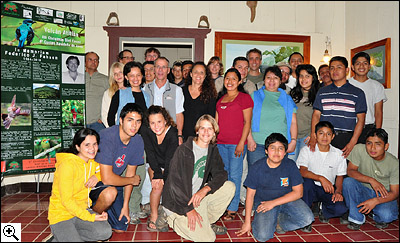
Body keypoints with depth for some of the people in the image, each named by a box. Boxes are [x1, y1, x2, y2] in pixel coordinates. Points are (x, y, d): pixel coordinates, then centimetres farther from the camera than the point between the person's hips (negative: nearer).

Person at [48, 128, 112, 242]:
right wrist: (90, 217, -24)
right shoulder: (67, 164, -20)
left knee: (105, 232, -17)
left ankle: (70, 234, 2)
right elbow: (66, 200, -20)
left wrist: (97, 176, -7)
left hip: (82, 209, 6)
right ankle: (59, 236, 7)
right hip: (61, 214, -6)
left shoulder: (93, 162, 2)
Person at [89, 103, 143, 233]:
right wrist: (133, 180, -15)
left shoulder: (138, 141, -8)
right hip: (93, 180, -6)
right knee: (110, 193, -38)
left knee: (120, 228, 4)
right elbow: (107, 178, -31)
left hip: (114, 182, 6)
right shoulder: (107, 137, -29)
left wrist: (125, 206, -2)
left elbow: (130, 172, 0)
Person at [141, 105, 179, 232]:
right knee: (157, 185, -23)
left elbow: (170, 159, -23)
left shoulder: (173, 133, -22)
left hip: (170, 166, 0)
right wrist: (157, 174, -25)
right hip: (155, 165, 0)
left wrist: (162, 176, -30)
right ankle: (153, 218, -10)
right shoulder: (146, 131, -16)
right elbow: (150, 154, -16)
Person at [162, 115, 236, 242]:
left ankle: (206, 223, 5)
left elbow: (221, 174, -2)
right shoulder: (183, 150, -18)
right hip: (177, 203, -7)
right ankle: (175, 220, 8)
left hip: (199, 196, 7)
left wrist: (205, 189, -21)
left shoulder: (212, 150, 3)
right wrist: (189, 210, -22)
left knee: (229, 187, -9)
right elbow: (175, 183, -20)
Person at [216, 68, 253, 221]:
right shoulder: (221, 98, 17)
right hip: (220, 142, 6)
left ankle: (232, 209, 5)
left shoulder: (244, 98, -1)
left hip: (237, 143, -5)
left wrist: (241, 143, -12)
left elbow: (247, 122, -6)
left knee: (235, 175, -3)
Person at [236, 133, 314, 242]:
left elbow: (298, 192, -9)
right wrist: (247, 222, -3)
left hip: (287, 199, 2)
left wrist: (273, 203, -17)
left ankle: (279, 220, 1)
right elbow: (250, 194, -4)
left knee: (307, 219, -23)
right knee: (262, 236, -22)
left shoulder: (290, 165, -9)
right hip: (263, 201, -2)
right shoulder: (256, 168, -12)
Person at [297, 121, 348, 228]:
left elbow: (340, 177, 7)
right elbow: (302, 172, -18)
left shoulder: (339, 154, 2)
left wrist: (338, 191, -14)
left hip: (328, 190, 1)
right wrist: (321, 178, -34)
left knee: (341, 208, -27)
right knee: (307, 181, -36)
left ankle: (324, 212, 11)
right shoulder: (307, 150, -5)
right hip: (311, 188, -1)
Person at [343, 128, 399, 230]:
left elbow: (394, 193, -13)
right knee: (348, 182, -30)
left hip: (384, 195, -1)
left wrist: (375, 201, -31)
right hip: (363, 191, 1)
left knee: (387, 215, -31)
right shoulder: (359, 149, -17)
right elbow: (350, 171, -15)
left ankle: (378, 218, 10)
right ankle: (356, 218, -10)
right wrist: (371, 180, -30)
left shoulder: (394, 163, -16)